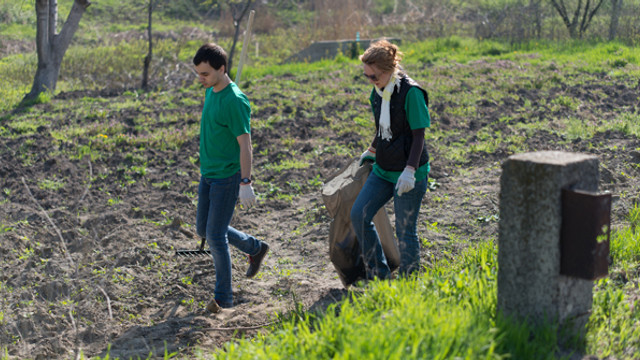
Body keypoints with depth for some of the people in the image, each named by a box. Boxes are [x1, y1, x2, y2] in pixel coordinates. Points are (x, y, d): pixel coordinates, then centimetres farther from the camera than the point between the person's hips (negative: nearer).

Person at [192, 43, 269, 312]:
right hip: (208, 174, 9)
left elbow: (245, 144, -20)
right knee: (203, 229, 17)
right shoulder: (210, 92, 7)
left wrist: (245, 183, -22)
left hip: (227, 177, -9)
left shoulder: (235, 101, -20)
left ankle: (223, 298, 9)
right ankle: (255, 248, 35)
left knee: (215, 236, -5)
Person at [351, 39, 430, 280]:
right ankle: (378, 275, 13)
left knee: (405, 230, -1)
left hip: (409, 173, -8)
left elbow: (419, 135, -16)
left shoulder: (410, 92, -17)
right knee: (359, 215, 2)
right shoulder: (378, 92, 6)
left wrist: (410, 170, -22)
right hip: (383, 169, 8)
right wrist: (371, 151, 33)